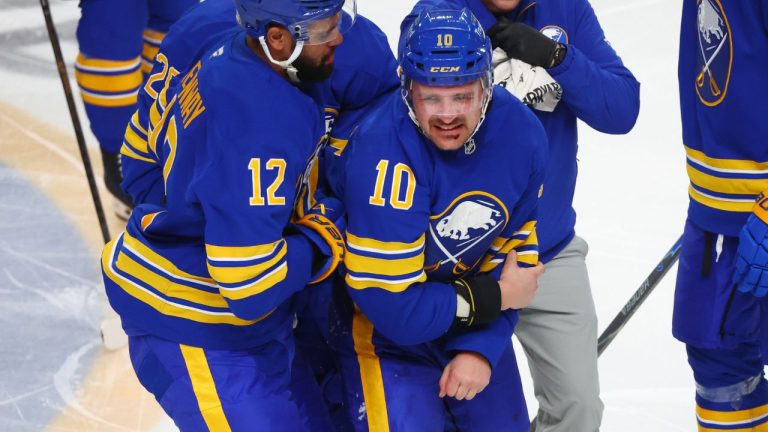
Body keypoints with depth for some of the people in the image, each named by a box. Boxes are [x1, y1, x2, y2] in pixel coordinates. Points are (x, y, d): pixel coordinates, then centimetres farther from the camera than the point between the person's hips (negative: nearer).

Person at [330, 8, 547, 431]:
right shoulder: (381, 153, -33)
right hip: (386, 331, -5)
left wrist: (482, 348, -14)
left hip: (475, 320, 6)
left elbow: (515, 251, -4)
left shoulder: (521, 133, -16)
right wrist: (493, 299, -19)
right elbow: (391, 303, -30)